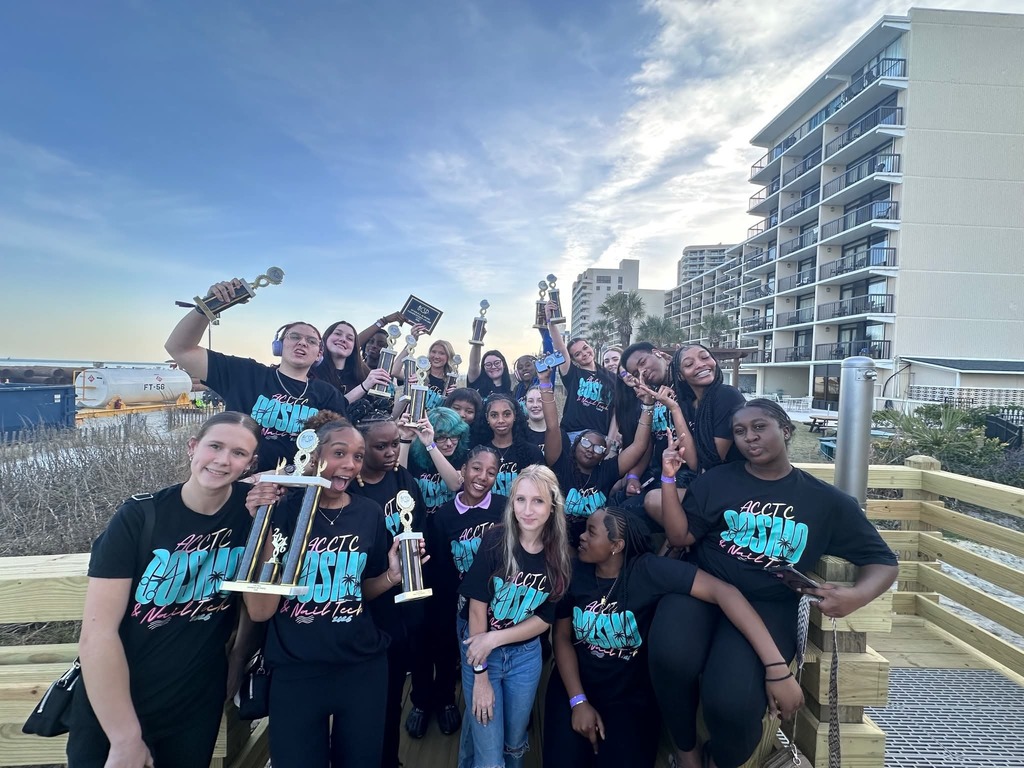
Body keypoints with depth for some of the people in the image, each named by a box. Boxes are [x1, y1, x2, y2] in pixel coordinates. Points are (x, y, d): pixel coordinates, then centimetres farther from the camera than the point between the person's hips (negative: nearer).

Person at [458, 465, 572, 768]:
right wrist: (480, 674, -15)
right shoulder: (496, 541, -20)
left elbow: (545, 618, -5)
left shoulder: (559, 555, -11)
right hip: (480, 648, -3)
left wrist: (496, 638, -18)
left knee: (515, 742, 20)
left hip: (526, 654, 3)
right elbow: (477, 607, -17)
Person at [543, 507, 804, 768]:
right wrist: (578, 701, -11)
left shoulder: (648, 570, -22)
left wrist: (776, 667, -38)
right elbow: (562, 637, -3)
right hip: (574, 685, 2)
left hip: (631, 694, -1)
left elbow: (723, 591, -31)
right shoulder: (574, 572, -11)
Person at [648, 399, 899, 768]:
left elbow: (883, 562, 10)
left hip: (767, 606, 0)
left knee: (731, 701, -27)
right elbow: (680, 537, 1)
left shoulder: (827, 500, 7)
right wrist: (669, 478, -9)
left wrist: (857, 595, -11)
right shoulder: (715, 480, 6)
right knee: (671, 658, -30)